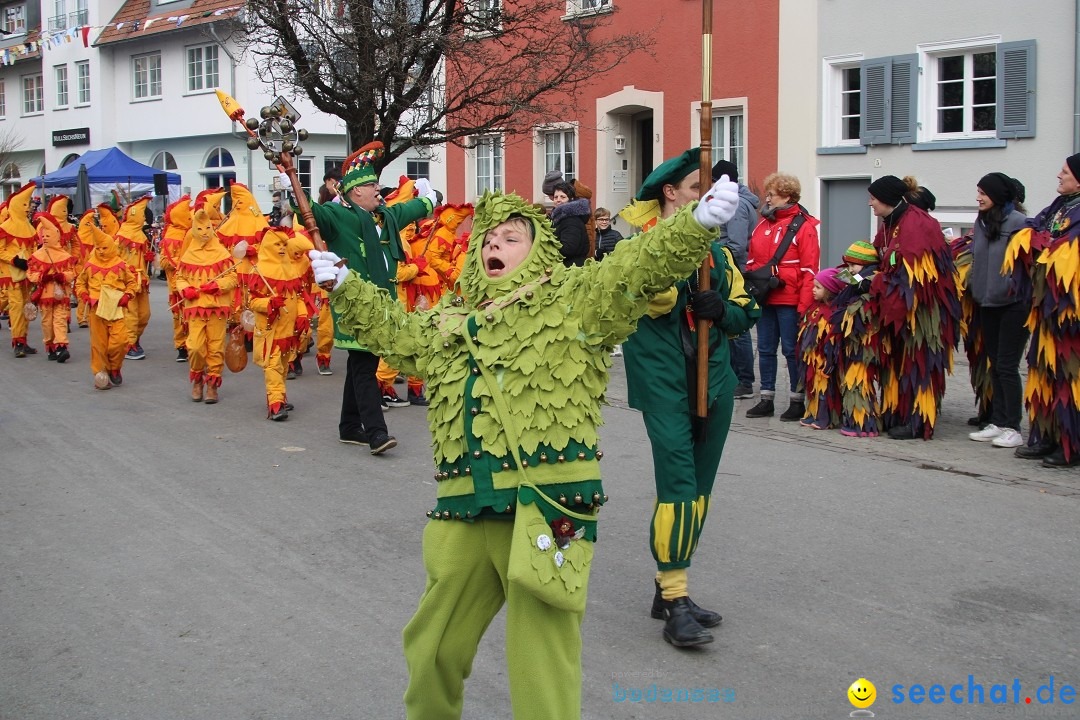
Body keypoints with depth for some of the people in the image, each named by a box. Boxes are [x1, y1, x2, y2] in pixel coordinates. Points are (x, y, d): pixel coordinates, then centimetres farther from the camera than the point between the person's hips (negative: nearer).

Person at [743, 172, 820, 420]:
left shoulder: (804, 226, -7)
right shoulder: (762, 225, 12)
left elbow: (809, 270, -11)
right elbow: (751, 261, 17)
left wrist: (803, 306, -15)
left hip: (789, 301, -6)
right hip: (764, 299, 6)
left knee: (791, 350, 0)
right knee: (765, 349, 10)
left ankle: (797, 402, 11)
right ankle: (766, 400, 18)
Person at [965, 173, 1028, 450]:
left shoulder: (1018, 222, -13)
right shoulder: (982, 222, 11)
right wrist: (974, 286, 13)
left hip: (1013, 304, -7)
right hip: (987, 303, 7)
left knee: (1007, 366, -6)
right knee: (995, 365, 11)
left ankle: (1013, 428, 1)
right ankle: (998, 423, 18)